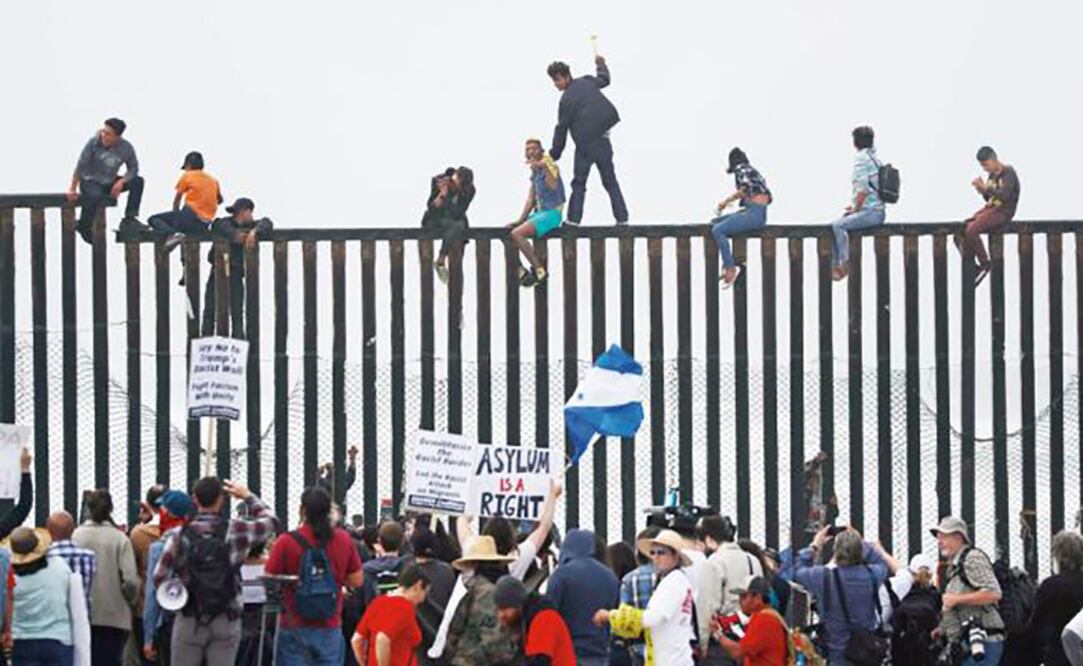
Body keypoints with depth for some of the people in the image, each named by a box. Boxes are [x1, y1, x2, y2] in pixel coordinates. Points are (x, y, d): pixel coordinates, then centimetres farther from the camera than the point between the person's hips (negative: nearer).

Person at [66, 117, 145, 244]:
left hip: (110, 182, 5)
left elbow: (133, 168, -1)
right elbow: (80, 166, -13)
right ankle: (83, 227, -14)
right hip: (90, 181, -5)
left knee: (138, 181, -12)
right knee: (95, 196, -38)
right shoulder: (94, 143, -17)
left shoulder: (126, 148, -8)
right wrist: (72, 189, -13)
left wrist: (121, 182, -20)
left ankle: (130, 219, -9)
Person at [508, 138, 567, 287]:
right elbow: (531, 200, 20)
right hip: (539, 212, 9)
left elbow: (554, 186, -31)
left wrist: (544, 167, -43)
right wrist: (520, 221, 11)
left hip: (552, 213, -9)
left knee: (517, 234, -25)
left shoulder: (549, 165, -10)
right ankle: (521, 272, 0)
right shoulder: (534, 172, 16)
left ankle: (539, 270, -18)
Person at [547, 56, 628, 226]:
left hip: (585, 145, -5)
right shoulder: (586, 82, 6)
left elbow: (561, 130, -5)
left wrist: (554, 154, 3)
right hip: (602, 141, 5)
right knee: (610, 182, 10)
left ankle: (573, 219, -2)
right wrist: (601, 65, 50)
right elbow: (604, 79, 30)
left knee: (578, 183, 5)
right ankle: (622, 219, 5)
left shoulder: (566, 100, -9)